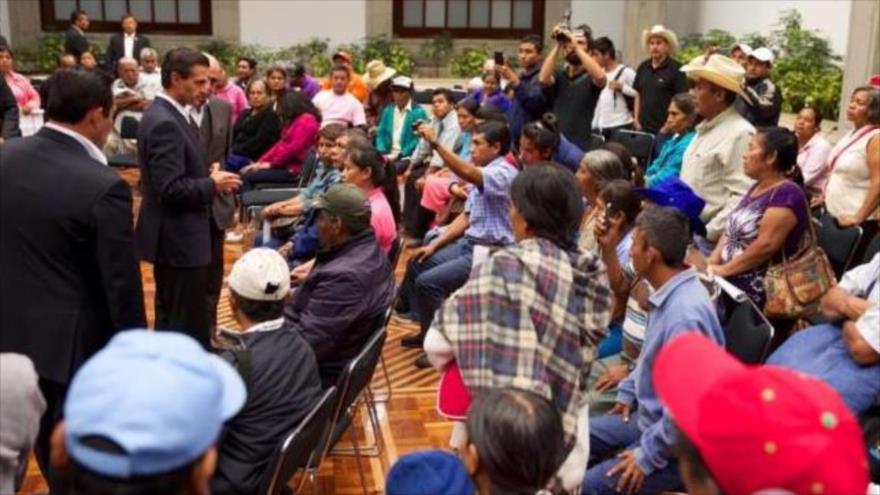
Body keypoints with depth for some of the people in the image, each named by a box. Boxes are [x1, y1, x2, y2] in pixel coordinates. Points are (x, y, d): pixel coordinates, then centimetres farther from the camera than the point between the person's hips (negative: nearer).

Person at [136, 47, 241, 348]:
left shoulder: (169, 115, 11)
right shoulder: (164, 123, -21)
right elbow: (171, 189, -26)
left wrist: (209, 176, 3)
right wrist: (212, 184, -13)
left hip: (177, 236, 11)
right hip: (179, 239, -11)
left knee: (170, 320, 20)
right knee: (188, 326, -2)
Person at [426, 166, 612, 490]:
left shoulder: (507, 267, -18)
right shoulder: (593, 273, -1)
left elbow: (437, 344, -15)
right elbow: (582, 357, 9)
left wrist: (461, 356, 6)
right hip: (566, 439, 6)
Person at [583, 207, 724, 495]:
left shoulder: (685, 313, -31)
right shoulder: (669, 293, 0)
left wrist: (648, 455, -22)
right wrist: (628, 393, 20)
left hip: (678, 444, -10)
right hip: (650, 417, 10)